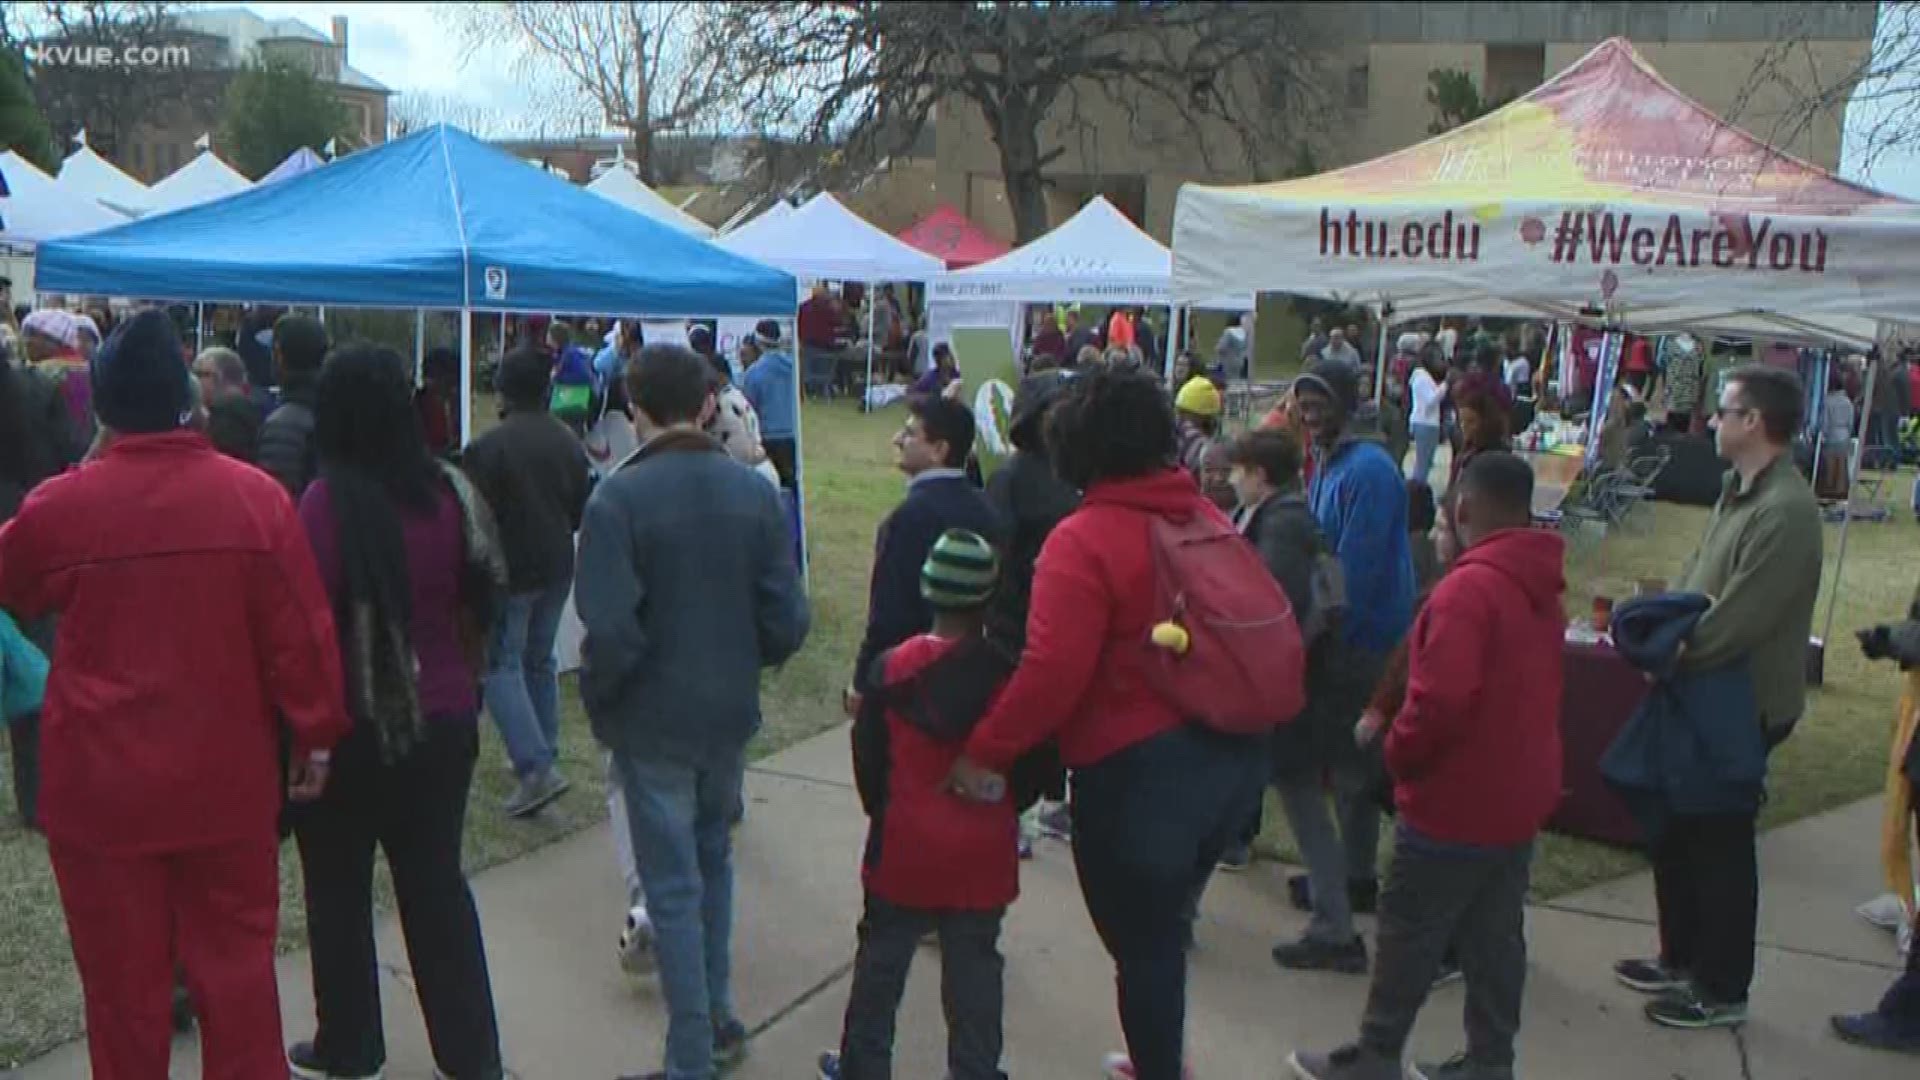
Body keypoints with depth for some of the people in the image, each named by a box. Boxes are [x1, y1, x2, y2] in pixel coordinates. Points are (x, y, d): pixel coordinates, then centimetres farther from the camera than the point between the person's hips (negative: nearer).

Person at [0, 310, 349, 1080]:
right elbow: (302, 634, -8)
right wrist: (317, 736, 2)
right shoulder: (255, 496, -11)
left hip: (102, 785, 0)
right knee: (235, 958, 15)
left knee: (123, 972, 14)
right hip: (227, 778, 1)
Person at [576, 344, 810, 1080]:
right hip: (732, 713, 5)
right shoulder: (753, 490, -4)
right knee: (712, 860, 24)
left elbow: (610, 630, -22)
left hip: (653, 720, -5)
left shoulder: (618, 498, -18)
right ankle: (717, 1017, 35)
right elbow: (787, 619, -4)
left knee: (673, 887, 6)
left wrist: (597, 699, -4)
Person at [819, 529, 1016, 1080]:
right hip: (984, 851, 0)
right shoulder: (1009, 672, -11)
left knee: (882, 958, 16)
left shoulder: (893, 666, -10)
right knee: (974, 965, 11)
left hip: (905, 846, 0)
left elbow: (867, 756, -3)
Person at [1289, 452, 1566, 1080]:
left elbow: (1439, 700, -29)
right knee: (1496, 938, 14)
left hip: (1456, 800, -8)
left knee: (1408, 931, 5)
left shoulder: (1467, 587, -23)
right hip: (1519, 795, 8)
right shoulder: (1543, 587, 6)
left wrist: (1399, 756, -11)